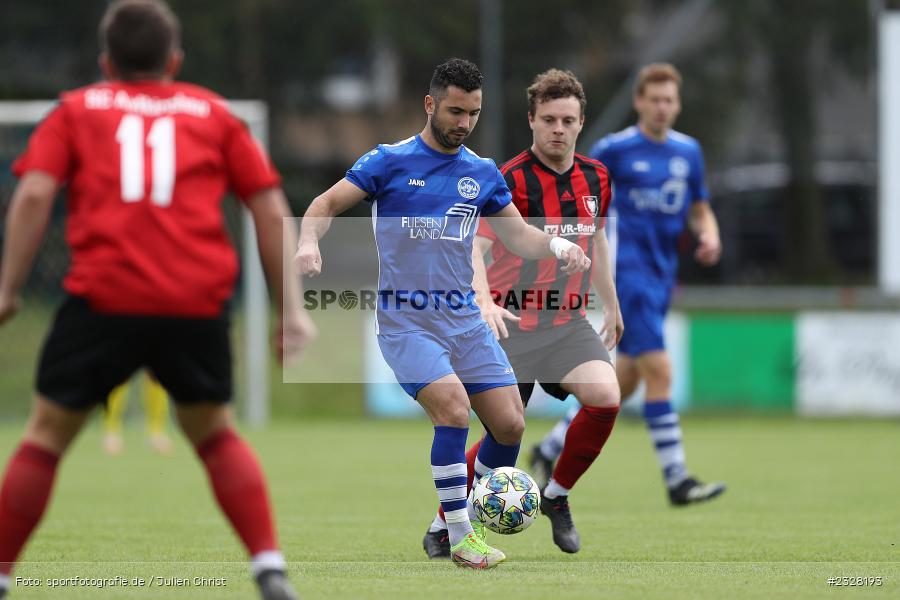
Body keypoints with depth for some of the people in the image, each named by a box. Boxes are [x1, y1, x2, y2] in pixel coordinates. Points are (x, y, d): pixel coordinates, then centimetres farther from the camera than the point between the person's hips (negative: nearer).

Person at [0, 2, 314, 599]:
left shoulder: (76, 110, 17)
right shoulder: (214, 114, 21)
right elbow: (271, 208, 14)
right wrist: (290, 308, 15)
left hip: (104, 298, -1)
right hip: (198, 303, 2)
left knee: (48, 432, 13)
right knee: (215, 433, 20)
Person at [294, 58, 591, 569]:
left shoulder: (483, 173, 10)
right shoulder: (390, 161, -2)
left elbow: (518, 235, 15)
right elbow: (328, 204, -1)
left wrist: (558, 246, -7)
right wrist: (310, 243, -22)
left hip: (464, 317, 5)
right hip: (405, 321, -5)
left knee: (510, 424, -4)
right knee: (454, 407, -25)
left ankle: (475, 512, 20)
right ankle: (461, 538, -16)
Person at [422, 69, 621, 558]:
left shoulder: (595, 178, 6)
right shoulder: (510, 180, -14)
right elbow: (473, 247, -25)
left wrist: (611, 305, 28)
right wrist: (484, 301, -42)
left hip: (568, 321, 4)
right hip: (511, 323, -4)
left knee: (604, 395, -21)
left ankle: (556, 497, 2)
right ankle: (441, 527, 16)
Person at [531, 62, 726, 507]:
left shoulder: (688, 151, 10)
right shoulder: (614, 149, -6)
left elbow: (699, 209, 19)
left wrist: (709, 236, -1)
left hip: (662, 278, 7)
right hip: (628, 272, -7)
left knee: (624, 381, 11)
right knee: (659, 370, -16)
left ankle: (550, 450, 27)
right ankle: (677, 481, -15)